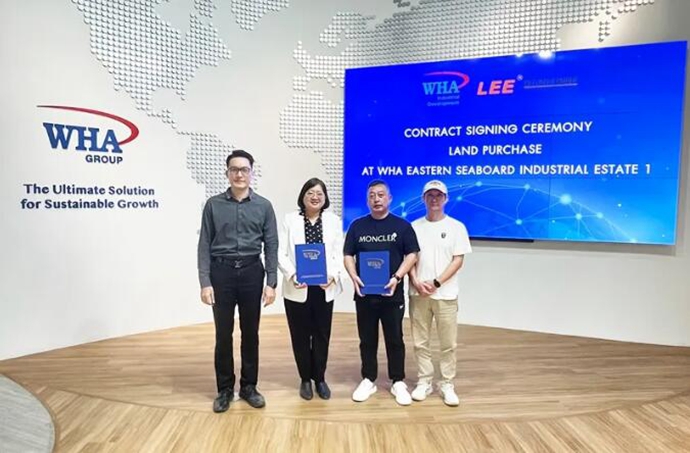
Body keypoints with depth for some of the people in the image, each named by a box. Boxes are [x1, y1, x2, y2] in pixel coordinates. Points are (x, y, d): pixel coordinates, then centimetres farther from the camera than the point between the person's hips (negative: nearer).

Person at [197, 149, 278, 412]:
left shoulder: (263, 206, 2)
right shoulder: (213, 205, 1)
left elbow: (271, 247, 2)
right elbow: (204, 246, 0)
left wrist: (271, 283, -4)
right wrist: (205, 282, -7)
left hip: (252, 272, 1)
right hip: (221, 272, 0)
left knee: (250, 333, 10)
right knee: (223, 334, 7)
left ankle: (249, 386, 25)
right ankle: (225, 389, 23)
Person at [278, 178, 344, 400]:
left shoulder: (334, 220, 6)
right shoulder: (290, 219, 2)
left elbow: (339, 254, 2)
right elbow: (281, 253, -3)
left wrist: (333, 275, -15)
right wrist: (292, 275, -19)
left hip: (324, 288, 1)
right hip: (297, 289, -1)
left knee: (322, 335, 9)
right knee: (300, 336, 8)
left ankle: (320, 378, 27)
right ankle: (305, 379, 26)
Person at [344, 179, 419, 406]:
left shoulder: (402, 226, 2)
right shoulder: (357, 226, 7)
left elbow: (412, 254, -1)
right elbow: (348, 255, 6)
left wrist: (397, 277, -15)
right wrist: (354, 277, -12)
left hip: (392, 294, -1)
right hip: (364, 293, 2)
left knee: (394, 340, 8)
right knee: (367, 340, 11)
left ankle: (398, 382, 21)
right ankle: (368, 380, 25)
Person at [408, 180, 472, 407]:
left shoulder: (456, 227, 1)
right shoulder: (415, 226, 7)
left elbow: (458, 260, -4)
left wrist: (436, 283, -14)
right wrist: (416, 282, -11)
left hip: (446, 294, -1)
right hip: (418, 294, 2)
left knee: (448, 343, 5)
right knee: (420, 342, 9)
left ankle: (447, 384, 18)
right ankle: (424, 382, 22)